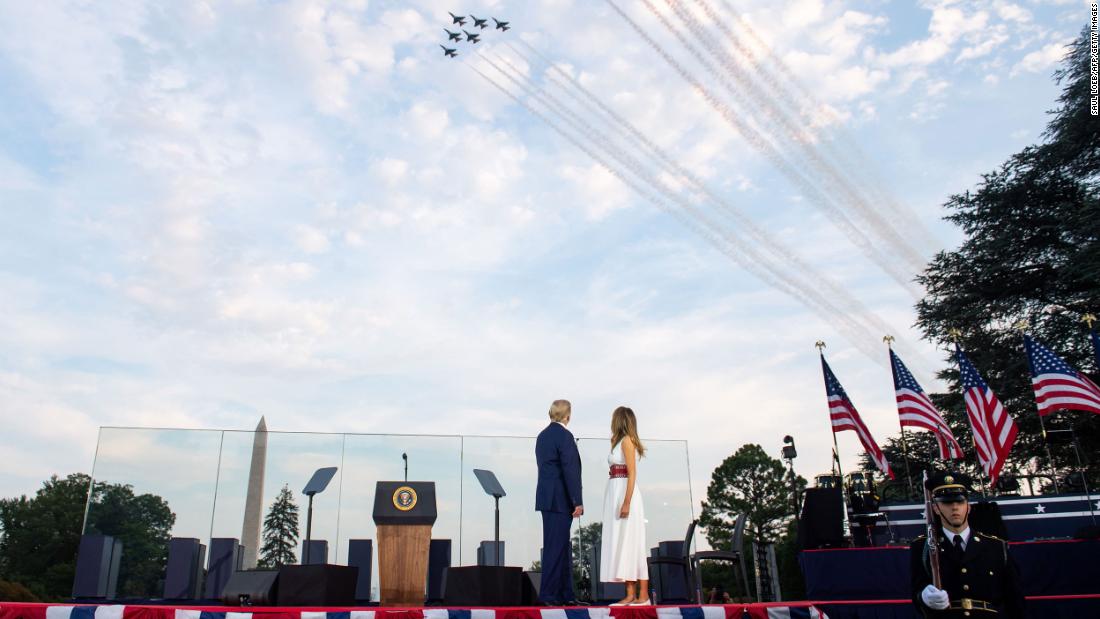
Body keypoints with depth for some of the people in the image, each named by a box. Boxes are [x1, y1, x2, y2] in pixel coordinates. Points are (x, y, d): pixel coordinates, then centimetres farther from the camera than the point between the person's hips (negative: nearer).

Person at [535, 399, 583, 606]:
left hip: (546, 497, 9)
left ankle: (566, 595, 18)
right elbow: (570, 470, -17)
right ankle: (548, 595, 1)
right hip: (560, 499, -9)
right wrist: (577, 502, -15)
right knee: (556, 546, -3)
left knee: (563, 547, 13)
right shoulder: (564, 436, -12)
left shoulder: (542, 436, 14)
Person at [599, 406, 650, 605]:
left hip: (625, 493, -9)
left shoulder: (627, 440, -7)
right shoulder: (619, 442, 18)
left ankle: (643, 595, -2)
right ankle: (630, 595, 7)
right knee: (621, 545, 6)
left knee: (630, 544, -7)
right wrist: (619, 502, 10)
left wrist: (626, 503, -20)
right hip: (615, 493, 9)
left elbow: (632, 473, -14)